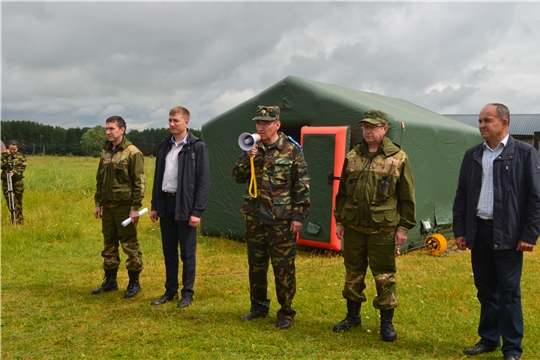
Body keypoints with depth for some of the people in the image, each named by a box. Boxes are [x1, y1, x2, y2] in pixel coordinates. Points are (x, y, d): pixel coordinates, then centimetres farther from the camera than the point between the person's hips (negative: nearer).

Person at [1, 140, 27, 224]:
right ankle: (13, 220, 6)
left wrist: (14, 172, -26)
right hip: (6, 180, 1)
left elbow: (21, 169, -7)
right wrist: (7, 156, -13)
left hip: (17, 181, -1)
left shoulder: (22, 157, 4)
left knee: (18, 202, 0)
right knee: (9, 201, -1)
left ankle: (19, 222, 7)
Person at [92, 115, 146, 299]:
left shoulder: (133, 153, -10)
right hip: (108, 206, 7)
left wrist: (135, 208, -16)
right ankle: (110, 281, 25)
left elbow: (139, 182, -13)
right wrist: (98, 203, 14)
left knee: (130, 245, 0)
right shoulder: (105, 152, 12)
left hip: (125, 206, -7)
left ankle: (134, 282, 12)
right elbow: (99, 180, 18)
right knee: (109, 244, 14)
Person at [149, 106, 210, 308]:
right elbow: (157, 177, 15)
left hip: (185, 205, -6)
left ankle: (187, 294, 18)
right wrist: (154, 206, 12)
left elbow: (204, 181, -10)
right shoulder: (164, 145, 10)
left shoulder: (197, 147, -8)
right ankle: (170, 291, 27)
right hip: (166, 203, 6)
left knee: (187, 253, 5)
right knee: (169, 251, 14)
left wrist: (197, 211, -14)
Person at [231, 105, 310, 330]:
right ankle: (258, 306, 31)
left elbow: (302, 185, -7)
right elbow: (238, 177, 4)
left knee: (283, 267, 1)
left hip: (281, 220, -5)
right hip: (255, 218, 5)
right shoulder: (253, 149, 8)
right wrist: (248, 158, -13)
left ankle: (286, 312, 16)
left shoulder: (291, 150, -6)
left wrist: (299, 215, -11)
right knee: (255, 265, 14)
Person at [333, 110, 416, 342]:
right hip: (353, 227, 4)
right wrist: (339, 220, 10)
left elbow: (407, 197, -2)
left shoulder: (398, 158, -3)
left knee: (384, 276, 4)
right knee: (353, 273, 14)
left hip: (383, 229, -4)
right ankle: (353, 316, 31)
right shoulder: (352, 156, 8)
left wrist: (404, 227, -5)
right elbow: (342, 191, 13)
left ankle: (387, 322, 20)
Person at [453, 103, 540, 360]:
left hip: (508, 234, -4)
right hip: (478, 232, 4)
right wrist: (459, 230, 5)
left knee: (509, 292, 2)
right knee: (485, 290, 14)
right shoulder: (472, 155, 8)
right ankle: (488, 339, 28)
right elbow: (461, 195, 10)